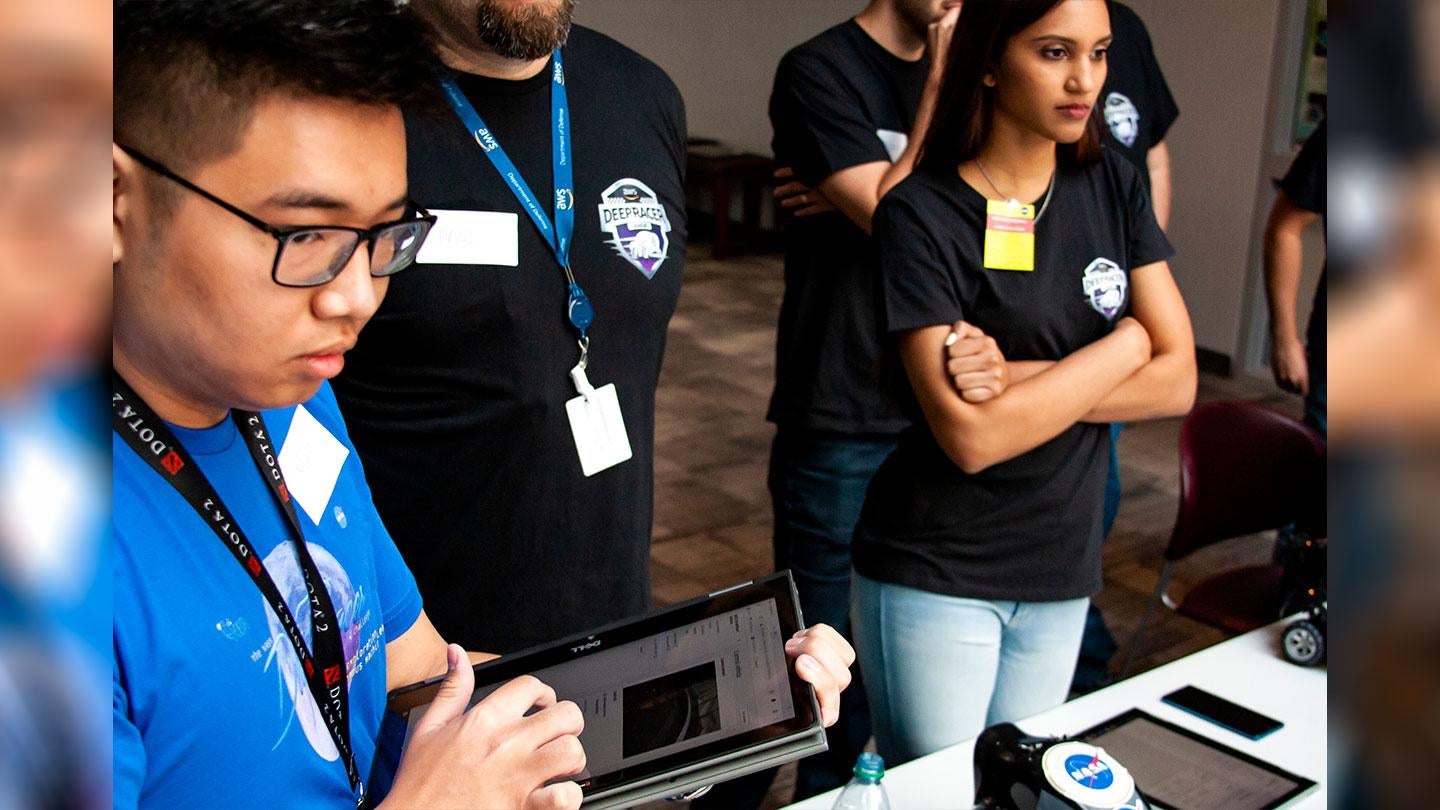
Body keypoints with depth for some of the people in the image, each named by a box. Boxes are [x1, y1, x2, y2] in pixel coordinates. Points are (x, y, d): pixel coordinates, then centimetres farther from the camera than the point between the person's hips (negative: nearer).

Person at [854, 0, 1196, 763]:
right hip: (935, 577, -4)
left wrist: (1021, 381, -18)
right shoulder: (921, 215, -14)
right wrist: (1125, 344, -11)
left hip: (1061, 569, 5)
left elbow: (1177, 382, -4)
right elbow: (971, 435, -21)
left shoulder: (1113, 187, 1)